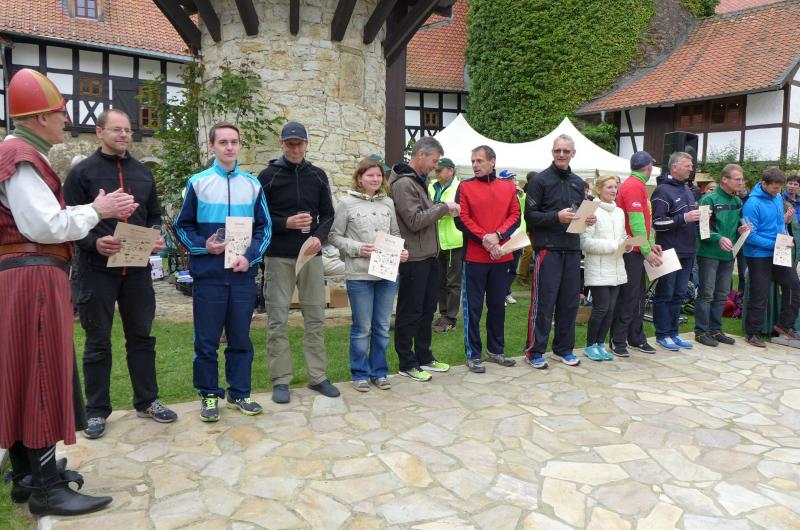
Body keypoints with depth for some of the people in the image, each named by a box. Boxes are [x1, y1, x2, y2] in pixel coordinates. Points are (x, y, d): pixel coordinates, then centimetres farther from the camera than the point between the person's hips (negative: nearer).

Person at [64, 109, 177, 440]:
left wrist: (155, 238, -3)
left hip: (137, 268, 4)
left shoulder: (143, 173, 12)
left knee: (141, 337, 12)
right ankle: (97, 410, 18)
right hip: (98, 269, -4)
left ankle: (146, 401, 24)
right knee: (97, 343, 7)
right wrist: (94, 243, -22)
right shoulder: (82, 172, -2)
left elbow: (154, 215, 17)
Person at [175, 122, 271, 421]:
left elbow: (264, 227, 8)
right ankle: (209, 395, 20)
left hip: (243, 274, 2)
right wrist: (203, 246, -12)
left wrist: (250, 257, -7)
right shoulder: (198, 183, 2)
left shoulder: (253, 184, 8)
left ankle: (239, 393, 23)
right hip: (208, 274, -2)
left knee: (241, 338, 9)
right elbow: (183, 226, 6)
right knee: (207, 340, 5)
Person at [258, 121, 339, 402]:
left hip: (311, 255, 3)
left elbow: (327, 213, 10)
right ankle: (281, 381, 11)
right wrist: (286, 224, -16)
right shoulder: (268, 176, 0)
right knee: (278, 319, 0)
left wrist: (319, 236, -9)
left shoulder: (318, 176, 10)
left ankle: (318, 377, 17)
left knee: (315, 317, 6)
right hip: (279, 257, -3)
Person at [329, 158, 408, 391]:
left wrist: (401, 250, -3)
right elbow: (335, 236, -1)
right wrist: (357, 248, -15)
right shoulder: (347, 203, -3)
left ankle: (379, 371, 26)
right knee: (362, 327, 5)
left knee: (382, 327, 12)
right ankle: (360, 373, 20)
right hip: (359, 275, -4)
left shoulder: (388, 202, 9)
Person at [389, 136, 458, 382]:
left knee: (427, 310, 17)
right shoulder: (403, 183, -16)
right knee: (410, 313, 1)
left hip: (429, 255, 10)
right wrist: (443, 208, -13)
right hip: (413, 258, -10)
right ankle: (407, 363, 13)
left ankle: (424, 357, 29)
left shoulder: (419, 181, 16)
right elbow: (415, 221, -22)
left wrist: (440, 208, 4)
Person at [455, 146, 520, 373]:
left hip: (501, 256, 4)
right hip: (474, 256, -3)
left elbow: (515, 216, 4)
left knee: (498, 305, 13)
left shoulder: (509, 187, 9)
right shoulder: (465, 187, 0)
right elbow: (461, 219, -7)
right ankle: (473, 355, 10)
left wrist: (498, 235, -13)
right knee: (473, 307, 1)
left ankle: (496, 350, 26)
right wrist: (485, 240, -15)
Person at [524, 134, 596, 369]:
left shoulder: (578, 182, 17)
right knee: (543, 302, -3)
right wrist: (556, 217, -20)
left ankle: (564, 348, 22)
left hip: (572, 249, 6)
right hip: (548, 249, -6)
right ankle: (534, 351, 6)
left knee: (569, 302, 10)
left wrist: (588, 219, 4)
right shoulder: (540, 180, -2)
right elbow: (530, 216, -8)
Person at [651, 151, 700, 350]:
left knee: (679, 295, 12)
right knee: (665, 294, 0)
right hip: (669, 251, -8)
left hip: (687, 252, 8)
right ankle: (662, 334, 8)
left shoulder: (687, 190, 17)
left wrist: (700, 217, 8)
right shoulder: (663, 191, -9)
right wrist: (683, 218, -21)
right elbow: (657, 222, -17)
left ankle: (673, 332, 20)